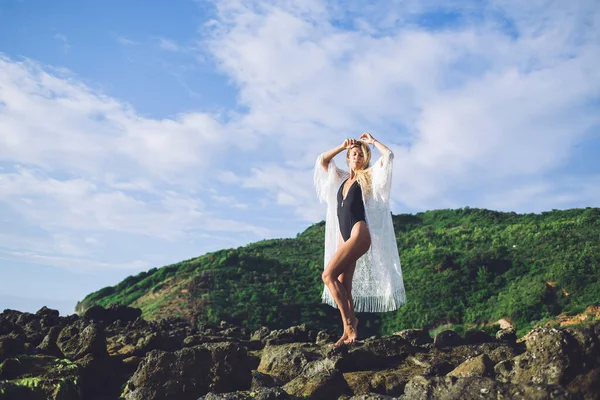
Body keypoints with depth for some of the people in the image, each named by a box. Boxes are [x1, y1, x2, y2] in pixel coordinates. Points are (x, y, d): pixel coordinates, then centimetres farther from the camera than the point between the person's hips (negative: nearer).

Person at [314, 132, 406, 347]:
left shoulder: (368, 176, 6)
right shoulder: (342, 179, 22)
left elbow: (388, 155, -4)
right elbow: (322, 160, 28)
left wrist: (372, 140, 10)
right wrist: (343, 146, 21)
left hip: (359, 233, -7)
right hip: (344, 236, 7)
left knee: (329, 275, -19)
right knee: (344, 287, 1)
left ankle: (349, 320, -12)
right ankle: (348, 332, 3)